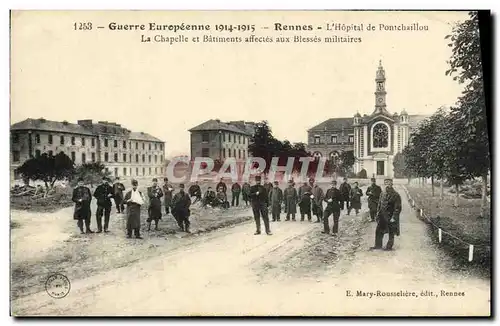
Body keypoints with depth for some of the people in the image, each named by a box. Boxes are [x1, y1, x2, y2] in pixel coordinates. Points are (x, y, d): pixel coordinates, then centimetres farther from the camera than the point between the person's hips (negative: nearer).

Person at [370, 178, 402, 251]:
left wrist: (394, 217, -19)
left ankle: (389, 246, 20)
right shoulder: (382, 194, 6)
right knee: (378, 231, 12)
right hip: (382, 217, 6)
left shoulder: (396, 195, -13)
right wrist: (378, 214, 10)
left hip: (390, 217, -6)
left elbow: (397, 208, -14)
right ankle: (378, 245, 25)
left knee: (391, 233, 7)